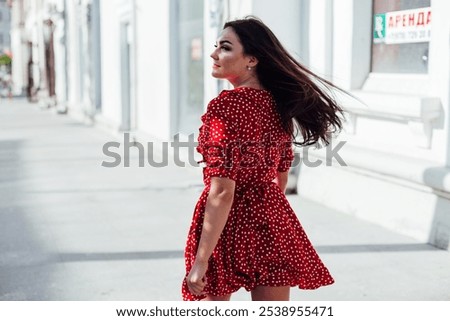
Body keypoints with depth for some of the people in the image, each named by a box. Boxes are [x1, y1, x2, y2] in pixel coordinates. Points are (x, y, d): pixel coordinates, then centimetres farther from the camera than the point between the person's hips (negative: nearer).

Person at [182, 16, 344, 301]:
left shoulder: (225, 107, -16)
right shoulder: (278, 104, 6)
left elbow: (222, 192, -21)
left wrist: (201, 261, -19)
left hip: (228, 226, -6)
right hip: (271, 223, 7)